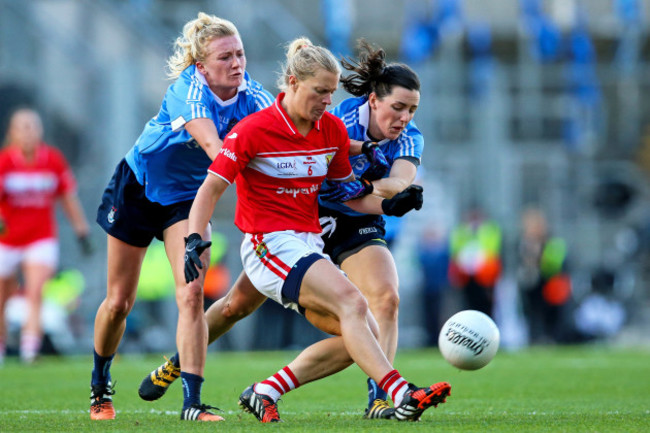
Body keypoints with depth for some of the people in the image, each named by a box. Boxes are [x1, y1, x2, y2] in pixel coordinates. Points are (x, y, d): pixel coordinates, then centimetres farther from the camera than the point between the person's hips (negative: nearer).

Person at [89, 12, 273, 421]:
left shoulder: (249, 92, -17)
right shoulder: (188, 89, -31)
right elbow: (213, 147, -45)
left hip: (187, 196, 3)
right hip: (137, 187, -3)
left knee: (191, 295, -16)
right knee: (118, 302, 7)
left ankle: (192, 402, -17)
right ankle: (100, 387, 32)